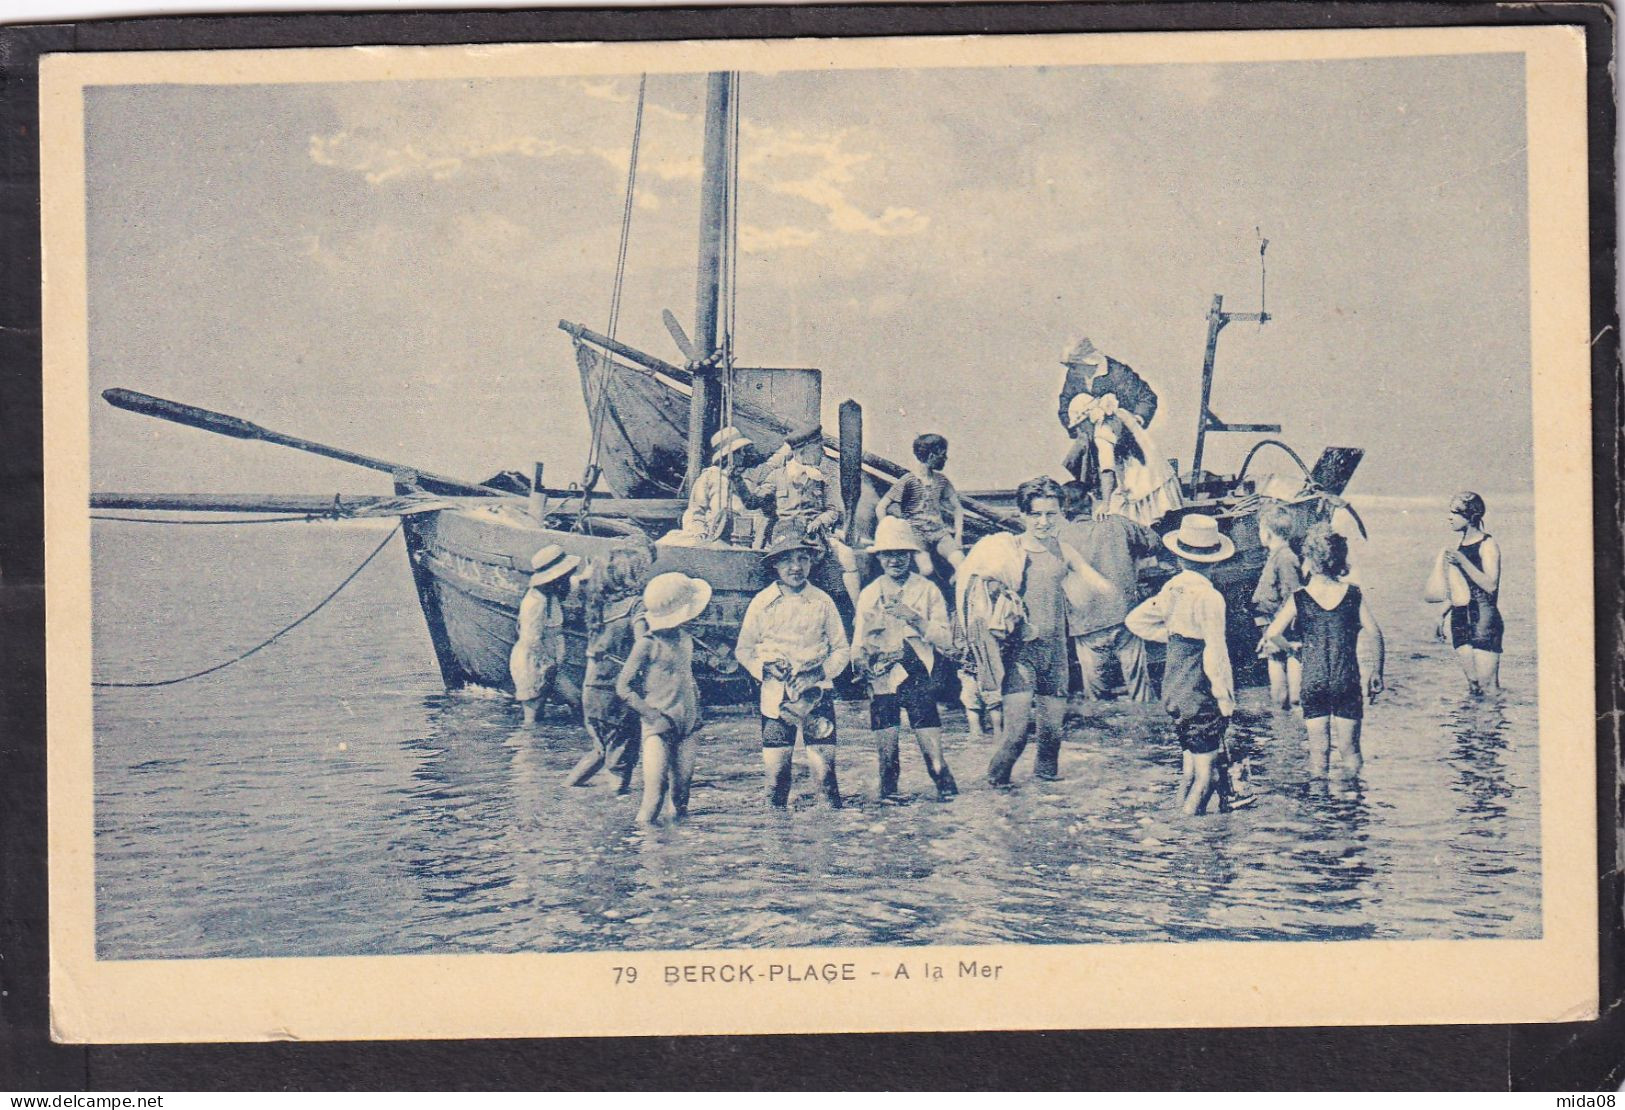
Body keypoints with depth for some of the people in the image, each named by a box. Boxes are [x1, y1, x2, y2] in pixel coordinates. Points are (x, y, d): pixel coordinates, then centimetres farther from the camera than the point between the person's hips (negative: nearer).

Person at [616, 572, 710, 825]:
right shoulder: (648, 645, -9)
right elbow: (623, 687, -7)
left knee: (683, 784, 6)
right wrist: (652, 716, -12)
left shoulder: (686, 640, 12)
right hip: (658, 728, -6)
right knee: (656, 788, -14)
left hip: (685, 728, 6)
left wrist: (696, 712, 14)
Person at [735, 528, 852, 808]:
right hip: (775, 694, 0)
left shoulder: (822, 601, 5)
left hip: (816, 692, 0)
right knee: (775, 767, -3)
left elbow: (841, 650, 8)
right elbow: (743, 650, 11)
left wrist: (820, 673, -8)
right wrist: (763, 667, -8)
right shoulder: (761, 603, 4)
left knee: (824, 766, -8)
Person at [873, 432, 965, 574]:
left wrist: (958, 535, 8)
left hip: (939, 532, 4)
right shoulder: (908, 481, -4)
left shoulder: (941, 480, 13)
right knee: (926, 570, -32)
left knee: (963, 566, -23)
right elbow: (880, 508, -5)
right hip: (916, 534, -4)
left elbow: (957, 508, 21)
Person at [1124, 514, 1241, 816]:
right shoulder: (1209, 597, -18)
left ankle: (1183, 811, 27)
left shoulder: (1171, 588, 2)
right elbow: (1215, 653, -20)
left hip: (1174, 690, 8)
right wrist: (1225, 696, -12)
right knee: (1206, 767, -1)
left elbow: (1135, 620, 9)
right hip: (1201, 696, -8)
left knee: (1190, 757, 20)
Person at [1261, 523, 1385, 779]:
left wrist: (1287, 646, 12)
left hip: (1313, 682, -1)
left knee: (1318, 749, 8)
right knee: (1349, 748, 11)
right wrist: (1376, 672, 7)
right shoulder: (1355, 594, -4)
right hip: (1348, 682, 1)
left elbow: (1271, 635, -10)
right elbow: (1374, 635, -4)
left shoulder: (1299, 599, -7)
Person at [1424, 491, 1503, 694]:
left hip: (1483, 618, -7)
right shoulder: (1457, 545, 13)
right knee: (1471, 684, 8)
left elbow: (1490, 585, -20)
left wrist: (1462, 561, -22)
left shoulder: (1487, 544, -8)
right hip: (1459, 618, 7)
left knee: (1487, 685, -10)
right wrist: (1444, 612, 16)